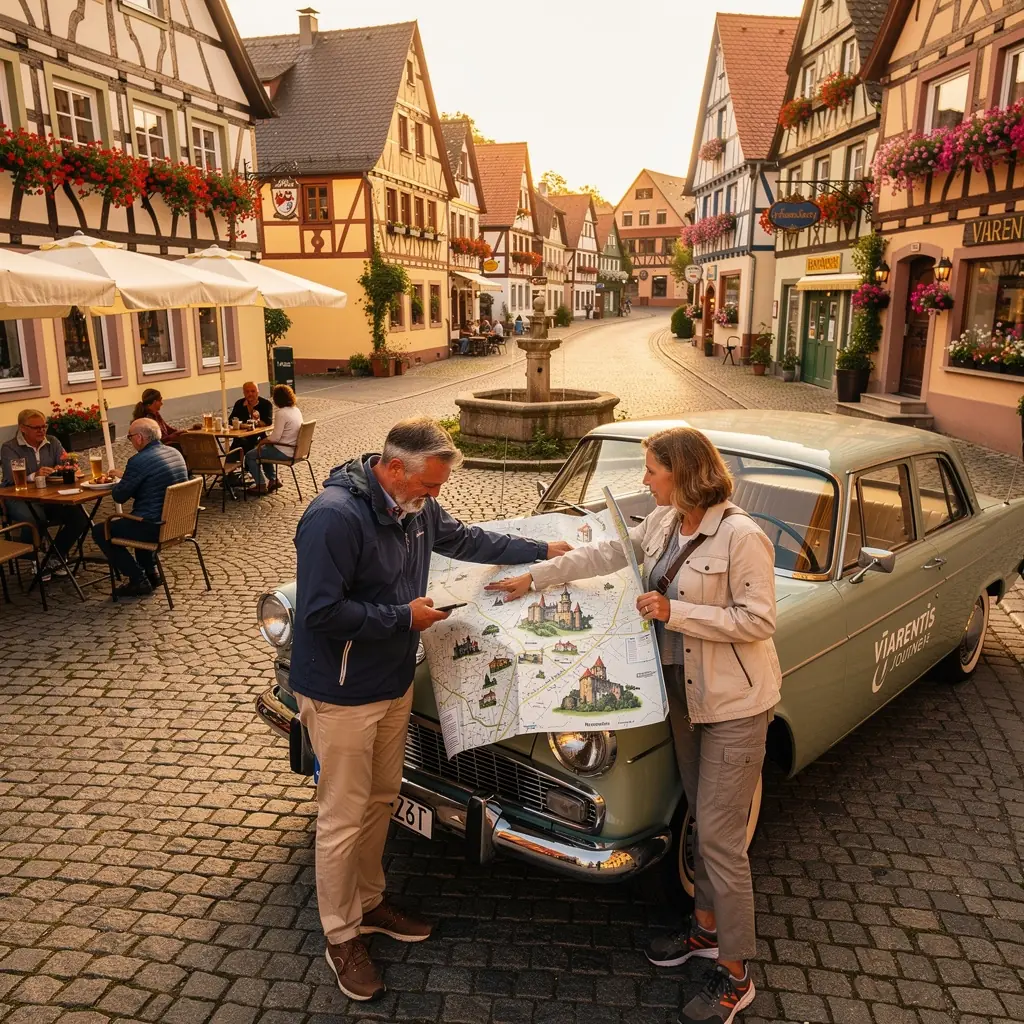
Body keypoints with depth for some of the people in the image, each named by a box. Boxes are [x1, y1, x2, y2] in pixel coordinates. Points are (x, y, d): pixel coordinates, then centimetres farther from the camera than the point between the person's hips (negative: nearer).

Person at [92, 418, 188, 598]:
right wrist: (124, 476, 28)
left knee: (100, 531, 10)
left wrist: (118, 482, 14)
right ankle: (151, 572, 30)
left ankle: (138, 580, 7)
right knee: (138, 522, 37)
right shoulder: (175, 453, 7)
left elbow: (119, 497, -8)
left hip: (155, 527, -9)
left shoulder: (139, 461, -19)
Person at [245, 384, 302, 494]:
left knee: (250, 456, 5)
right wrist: (268, 438, 13)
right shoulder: (296, 410, 6)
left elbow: (275, 437, -23)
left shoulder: (281, 413, -22)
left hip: (284, 452, -9)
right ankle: (274, 480, 32)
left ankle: (261, 486, 12)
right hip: (294, 449, 9)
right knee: (265, 449, 33)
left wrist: (262, 442, -6)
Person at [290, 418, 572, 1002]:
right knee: (344, 819, 7)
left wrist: (543, 551, 17)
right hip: (341, 696, -8)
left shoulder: (417, 506, -1)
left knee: (380, 802, 21)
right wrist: (404, 617, -21)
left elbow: (465, 540, 16)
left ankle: (369, 903, 42)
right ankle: (342, 937, 27)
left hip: (395, 685, 8)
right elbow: (321, 612, -28)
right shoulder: (335, 516, -26)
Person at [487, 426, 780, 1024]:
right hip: (684, 691, 7)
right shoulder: (664, 522, 1)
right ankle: (708, 927, 40)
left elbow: (759, 621, -21)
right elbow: (606, 555, 11)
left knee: (719, 838, 1)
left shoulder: (742, 536, -22)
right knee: (704, 819, 21)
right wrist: (533, 578, 14)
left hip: (735, 704, -7)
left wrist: (675, 611, -23)